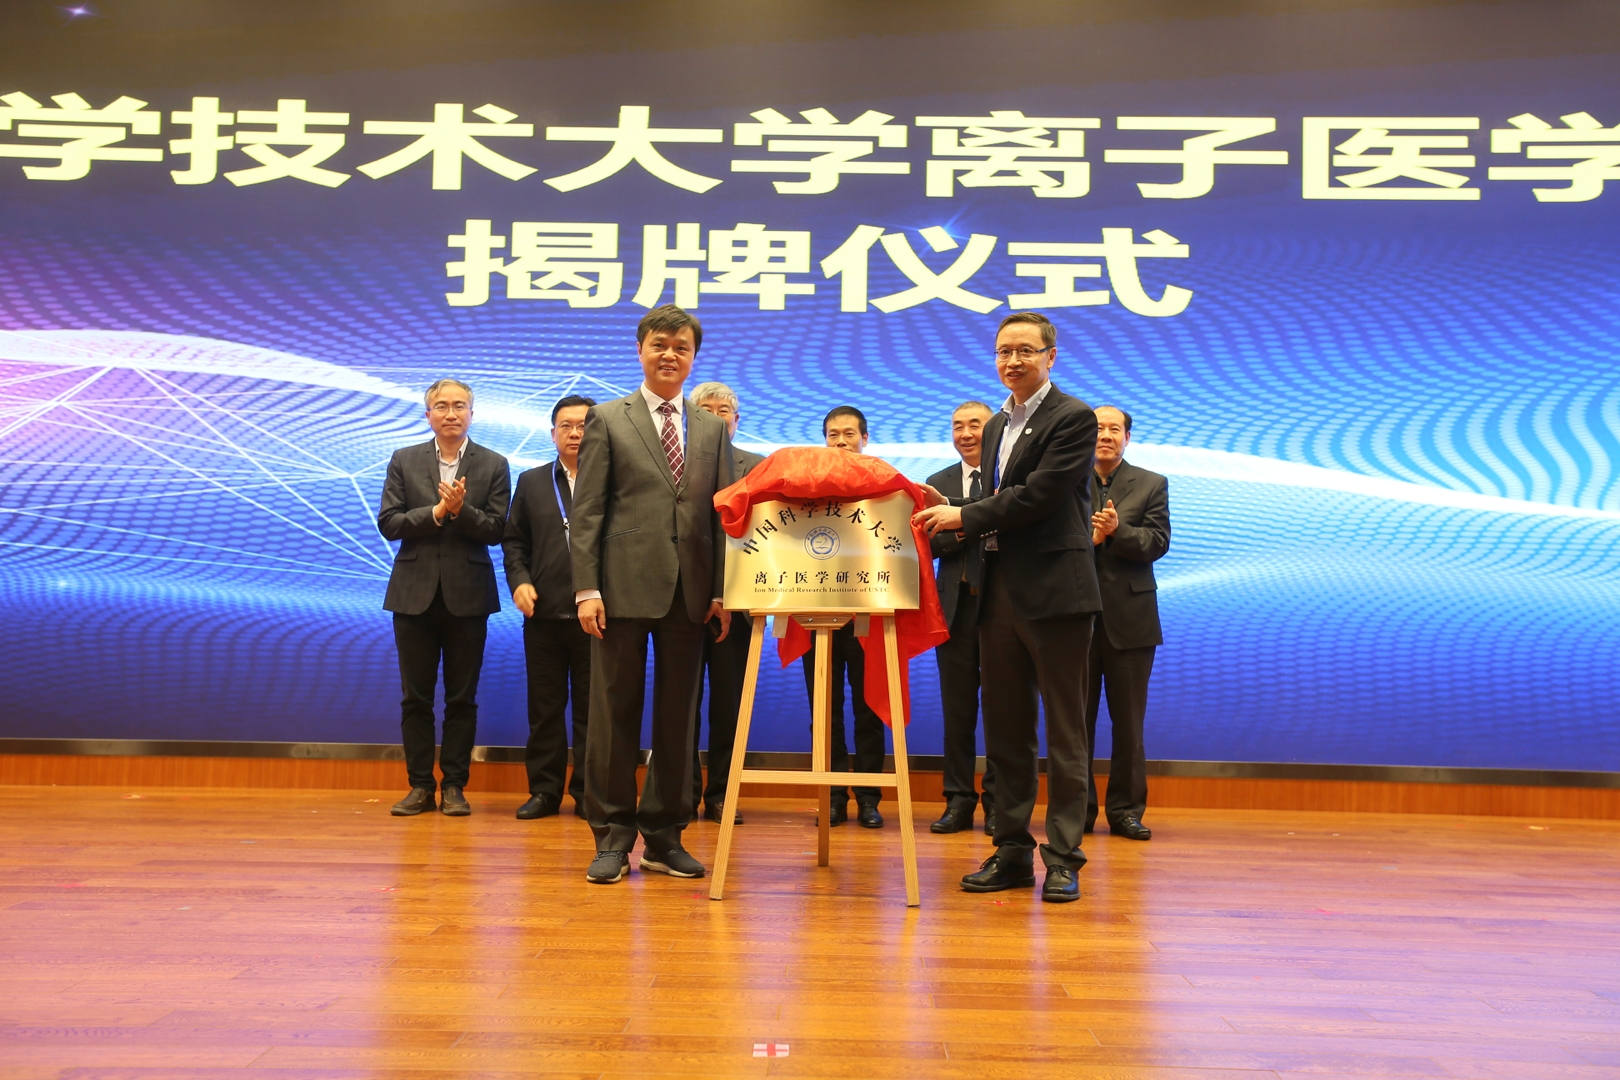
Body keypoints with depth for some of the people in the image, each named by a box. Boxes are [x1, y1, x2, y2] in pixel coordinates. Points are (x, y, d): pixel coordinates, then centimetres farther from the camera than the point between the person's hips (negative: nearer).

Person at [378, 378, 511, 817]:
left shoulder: (493, 466, 3)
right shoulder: (404, 461, 8)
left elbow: (495, 530, -4)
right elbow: (388, 523, -1)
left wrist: (460, 509, -19)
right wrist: (436, 512, -13)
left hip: (467, 594, -1)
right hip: (415, 592, 1)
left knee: (462, 697, 4)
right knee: (415, 697, 5)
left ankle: (454, 786, 13)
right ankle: (420, 786, 14)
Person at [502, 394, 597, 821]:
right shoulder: (532, 482, 14)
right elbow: (514, 540, 15)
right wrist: (519, 581, -2)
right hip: (544, 611, 3)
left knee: (590, 707, 4)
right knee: (544, 706, 8)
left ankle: (587, 793, 13)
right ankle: (544, 790, 16)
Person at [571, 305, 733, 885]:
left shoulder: (713, 430, 14)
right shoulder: (608, 420, 6)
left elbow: (722, 515, 10)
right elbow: (587, 511, 0)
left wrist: (721, 591, 2)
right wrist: (586, 587, -9)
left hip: (689, 592, 3)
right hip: (624, 587, -3)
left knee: (678, 716, 7)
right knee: (614, 712, 2)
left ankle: (664, 837, 18)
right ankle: (612, 838, 12)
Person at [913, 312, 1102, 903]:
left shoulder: (1073, 418, -6)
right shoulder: (998, 424, 19)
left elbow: (1038, 496, -16)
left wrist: (963, 516, -10)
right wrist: (949, 510, 2)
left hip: (1054, 591, -8)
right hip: (999, 593, 8)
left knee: (1064, 731, 0)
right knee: (1005, 729, 11)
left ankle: (1062, 856, 7)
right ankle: (1013, 850, 20)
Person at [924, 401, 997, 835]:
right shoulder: (938, 484, 14)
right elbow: (925, 544, 4)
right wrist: (957, 532, -14)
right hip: (957, 604, 3)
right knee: (957, 707, 8)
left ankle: (997, 801, 12)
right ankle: (958, 800, 16)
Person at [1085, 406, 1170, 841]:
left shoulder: (1151, 485, 9)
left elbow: (1157, 542, -4)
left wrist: (1117, 531, -19)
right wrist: (1088, 539, -19)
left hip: (1129, 617, 0)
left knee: (1128, 720, 4)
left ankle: (1126, 810, 13)